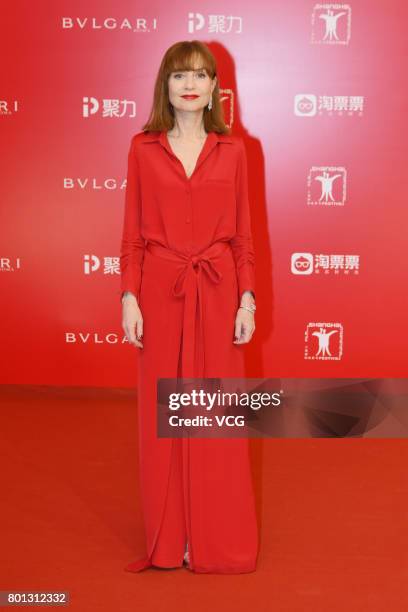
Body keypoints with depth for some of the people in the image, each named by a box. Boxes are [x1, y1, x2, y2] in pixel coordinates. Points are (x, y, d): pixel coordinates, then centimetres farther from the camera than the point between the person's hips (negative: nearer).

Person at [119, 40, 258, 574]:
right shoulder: (143, 150, 3)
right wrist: (129, 298, -5)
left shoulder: (232, 151, 4)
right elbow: (133, 234, 3)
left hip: (217, 292, 0)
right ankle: (170, 536, 21)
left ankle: (219, 538, 20)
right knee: (163, 412, 5)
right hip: (159, 291, 0)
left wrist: (247, 299, -3)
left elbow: (242, 234, 4)